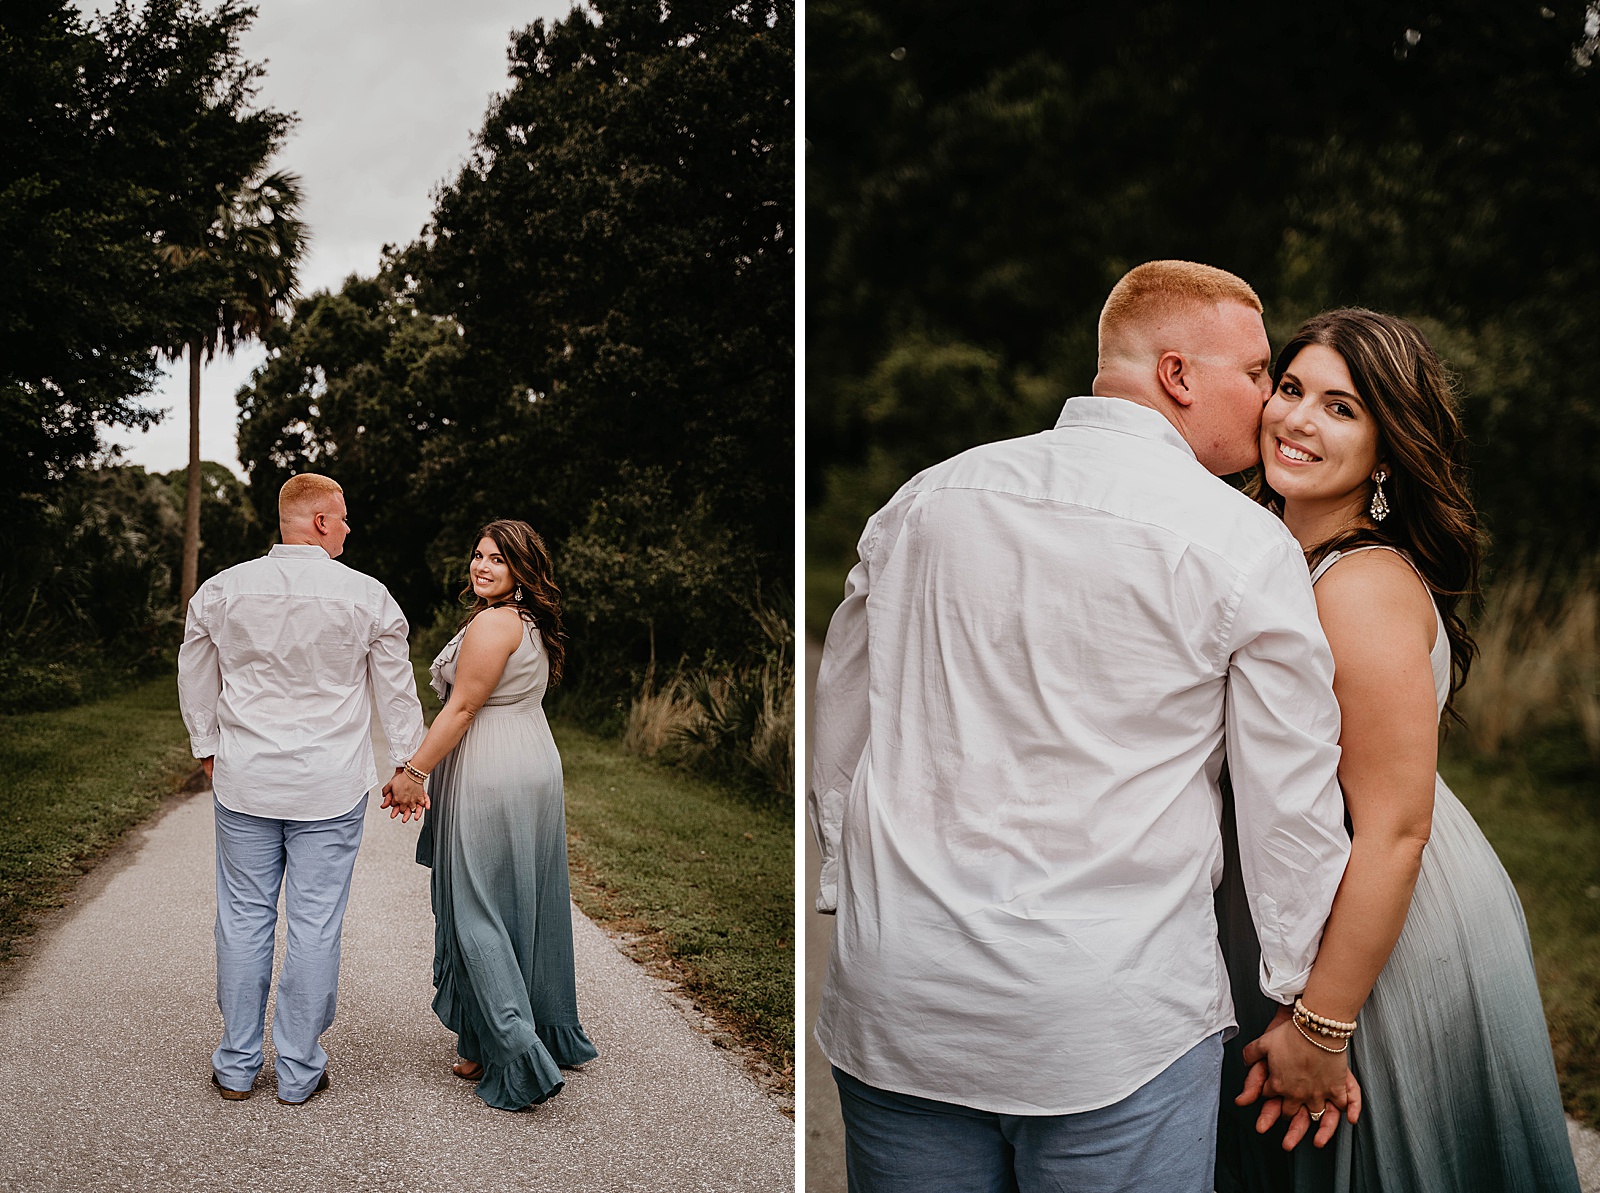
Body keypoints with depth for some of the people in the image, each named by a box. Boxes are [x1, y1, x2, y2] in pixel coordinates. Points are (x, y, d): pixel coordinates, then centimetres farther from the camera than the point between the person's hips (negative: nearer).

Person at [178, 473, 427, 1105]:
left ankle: (237, 1066, 22)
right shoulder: (367, 596, -6)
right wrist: (408, 768, 12)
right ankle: (299, 1072, 14)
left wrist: (208, 750, 27)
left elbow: (195, 679, 12)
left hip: (244, 780, 3)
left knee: (244, 918, 11)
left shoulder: (222, 590, 0)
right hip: (331, 788, -2)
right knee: (315, 923, 4)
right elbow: (396, 690, 2)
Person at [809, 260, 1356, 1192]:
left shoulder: (927, 498, 5)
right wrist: (1305, 1017, 11)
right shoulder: (1245, 545, -7)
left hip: (894, 1002, 5)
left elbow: (837, 730, 12)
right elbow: (1291, 805, -2)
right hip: (1113, 1027, -4)